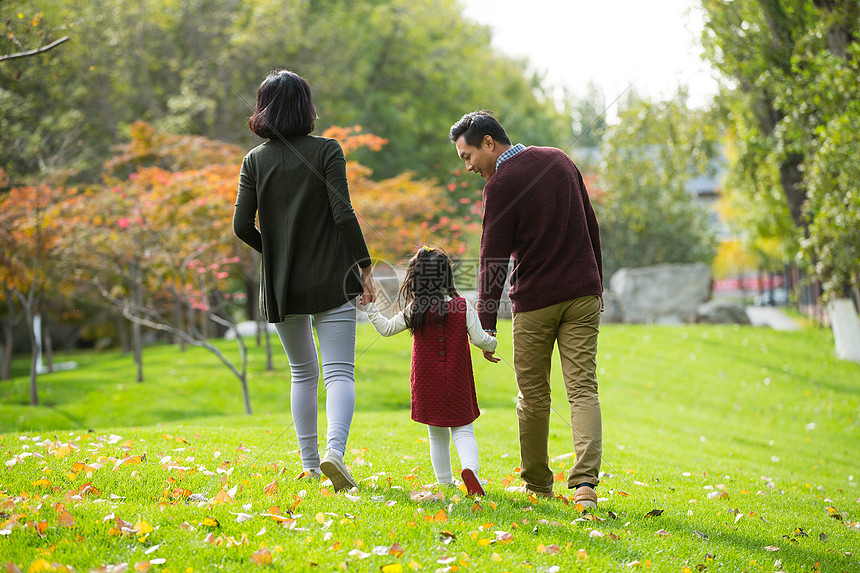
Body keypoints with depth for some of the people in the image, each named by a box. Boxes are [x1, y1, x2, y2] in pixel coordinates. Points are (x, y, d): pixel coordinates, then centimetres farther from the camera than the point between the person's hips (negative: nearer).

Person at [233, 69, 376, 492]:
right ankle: (334, 449, -27)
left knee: (302, 373, 18)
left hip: (281, 284, 3)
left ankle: (309, 463, 19)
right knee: (340, 372, -4)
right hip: (331, 281, -3)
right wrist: (364, 267, -4)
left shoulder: (255, 160, 2)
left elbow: (242, 226, -2)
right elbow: (343, 214, -12)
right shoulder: (327, 151, -5)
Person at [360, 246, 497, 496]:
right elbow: (479, 339, -9)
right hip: (457, 383, -1)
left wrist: (370, 306, 17)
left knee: (437, 434, 15)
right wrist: (491, 344, 12)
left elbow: (386, 328, 5)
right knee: (463, 430, 3)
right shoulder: (463, 307, -8)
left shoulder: (413, 312, -6)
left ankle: (445, 481, 20)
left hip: (427, 384, 1)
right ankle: (470, 468, -24)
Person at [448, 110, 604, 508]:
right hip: (582, 294, 5)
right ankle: (585, 481, -15)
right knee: (583, 390, -1)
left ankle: (537, 482, 18)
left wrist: (486, 326, -9)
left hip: (535, 301, -5)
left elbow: (494, 259, -11)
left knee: (533, 396, 10)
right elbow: (591, 226, 15)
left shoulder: (500, 184, -10)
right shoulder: (559, 160, 9)